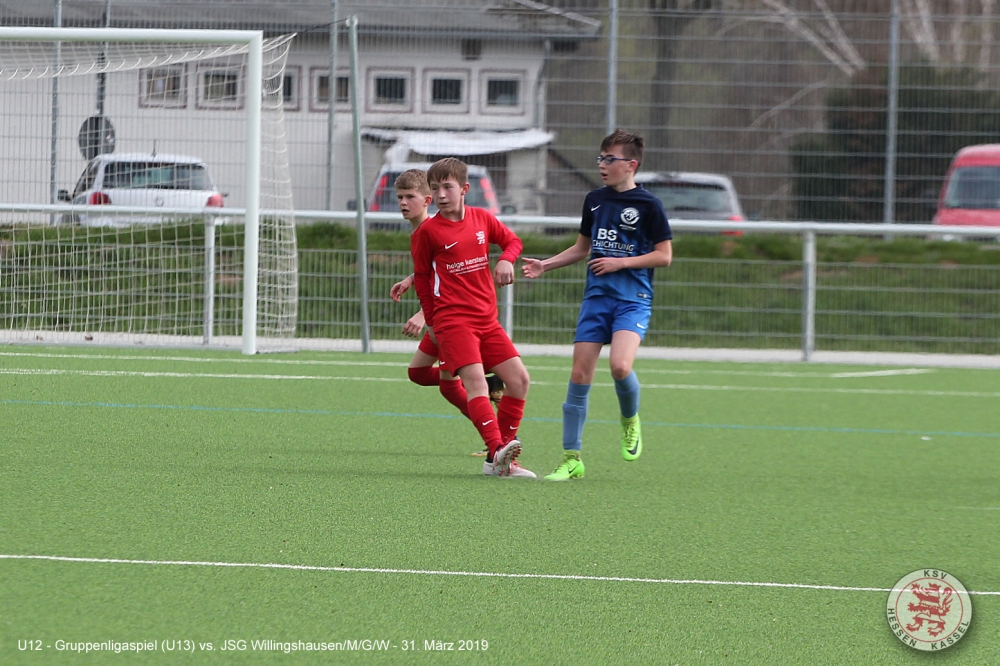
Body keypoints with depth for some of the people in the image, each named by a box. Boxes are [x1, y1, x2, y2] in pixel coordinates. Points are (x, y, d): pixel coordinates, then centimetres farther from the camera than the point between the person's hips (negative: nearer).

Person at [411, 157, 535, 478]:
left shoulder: (482, 219, 7)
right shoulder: (427, 232, -3)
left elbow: (512, 240, 22)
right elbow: (422, 277, 7)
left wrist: (506, 260, -1)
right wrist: (432, 320, 8)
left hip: (487, 319, 6)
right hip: (453, 320, -6)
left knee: (519, 378, 0)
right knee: (475, 379, -23)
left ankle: (500, 459, 5)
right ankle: (497, 450, -36)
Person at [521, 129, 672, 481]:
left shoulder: (647, 205, -5)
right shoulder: (595, 200, 11)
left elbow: (664, 255, -3)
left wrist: (620, 262, -11)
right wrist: (545, 265, 11)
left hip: (633, 299, -5)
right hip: (596, 296, 5)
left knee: (620, 365, -26)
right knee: (579, 375, -2)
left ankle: (630, 420, 6)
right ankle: (571, 458, 3)